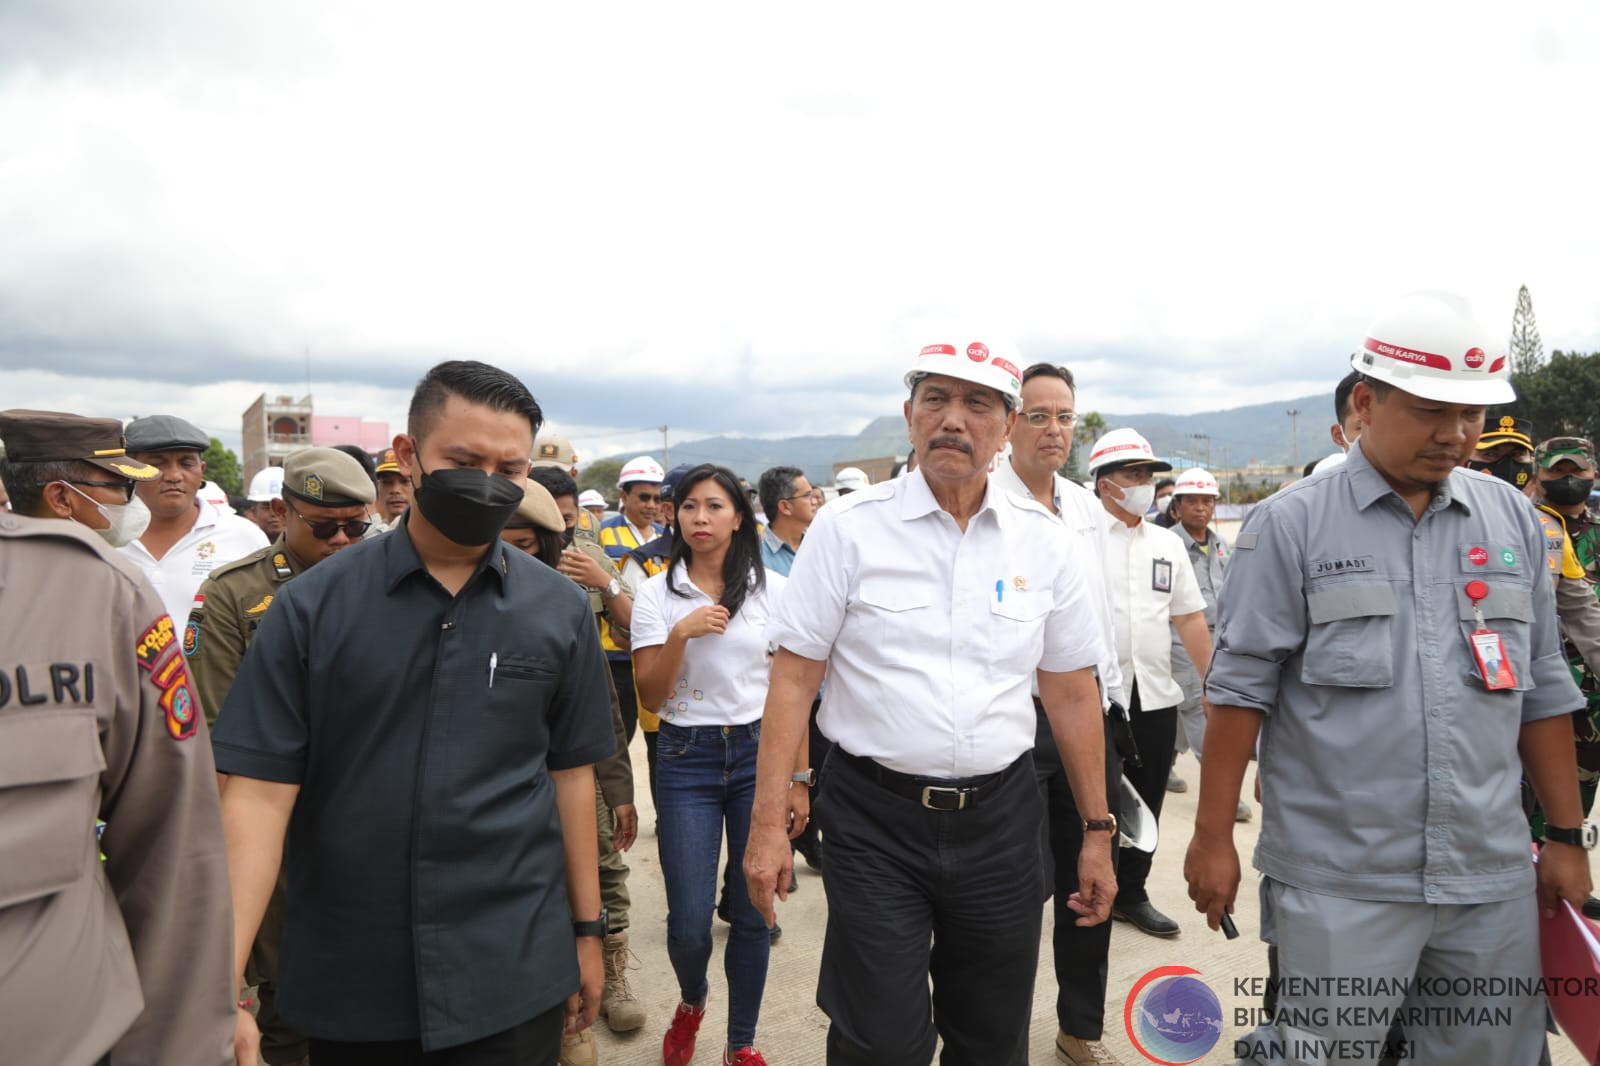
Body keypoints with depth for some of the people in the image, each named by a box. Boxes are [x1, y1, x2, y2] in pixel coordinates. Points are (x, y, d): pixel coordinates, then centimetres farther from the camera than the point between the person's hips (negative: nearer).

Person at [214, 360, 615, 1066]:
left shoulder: (559, 610, -3)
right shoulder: (312, 605, -7)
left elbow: (570, 773, 3)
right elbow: (259, 789, -9)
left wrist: (586, 932, 6)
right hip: (345, 982, 1)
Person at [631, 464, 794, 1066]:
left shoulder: (772, 589, 2)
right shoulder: (658, 593, 1)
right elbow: (650, 696, -3)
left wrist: (798, 778, 2)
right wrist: (681, 633, -18)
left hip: (760, 751, 1)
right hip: (686, 758, 0)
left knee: (754, 913, 6)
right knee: (689, 923, 0)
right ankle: (691, 1002, 35)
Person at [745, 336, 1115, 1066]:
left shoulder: (1044, 542, 2)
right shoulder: (848, 528, -6)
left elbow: (1072, 693, 7)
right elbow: (793, 679, -6)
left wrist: (1097, 832, 8)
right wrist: (769, 823, -10)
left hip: (1001, 819, 3)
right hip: (875, 820, -3)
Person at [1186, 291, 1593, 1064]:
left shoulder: (1512, 520, 7)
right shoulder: (1290, 525, -6)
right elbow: (1239, 689, -7)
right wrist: (1213, 837, -8)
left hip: (1494, 879, 5)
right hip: (1338, 884, -4)